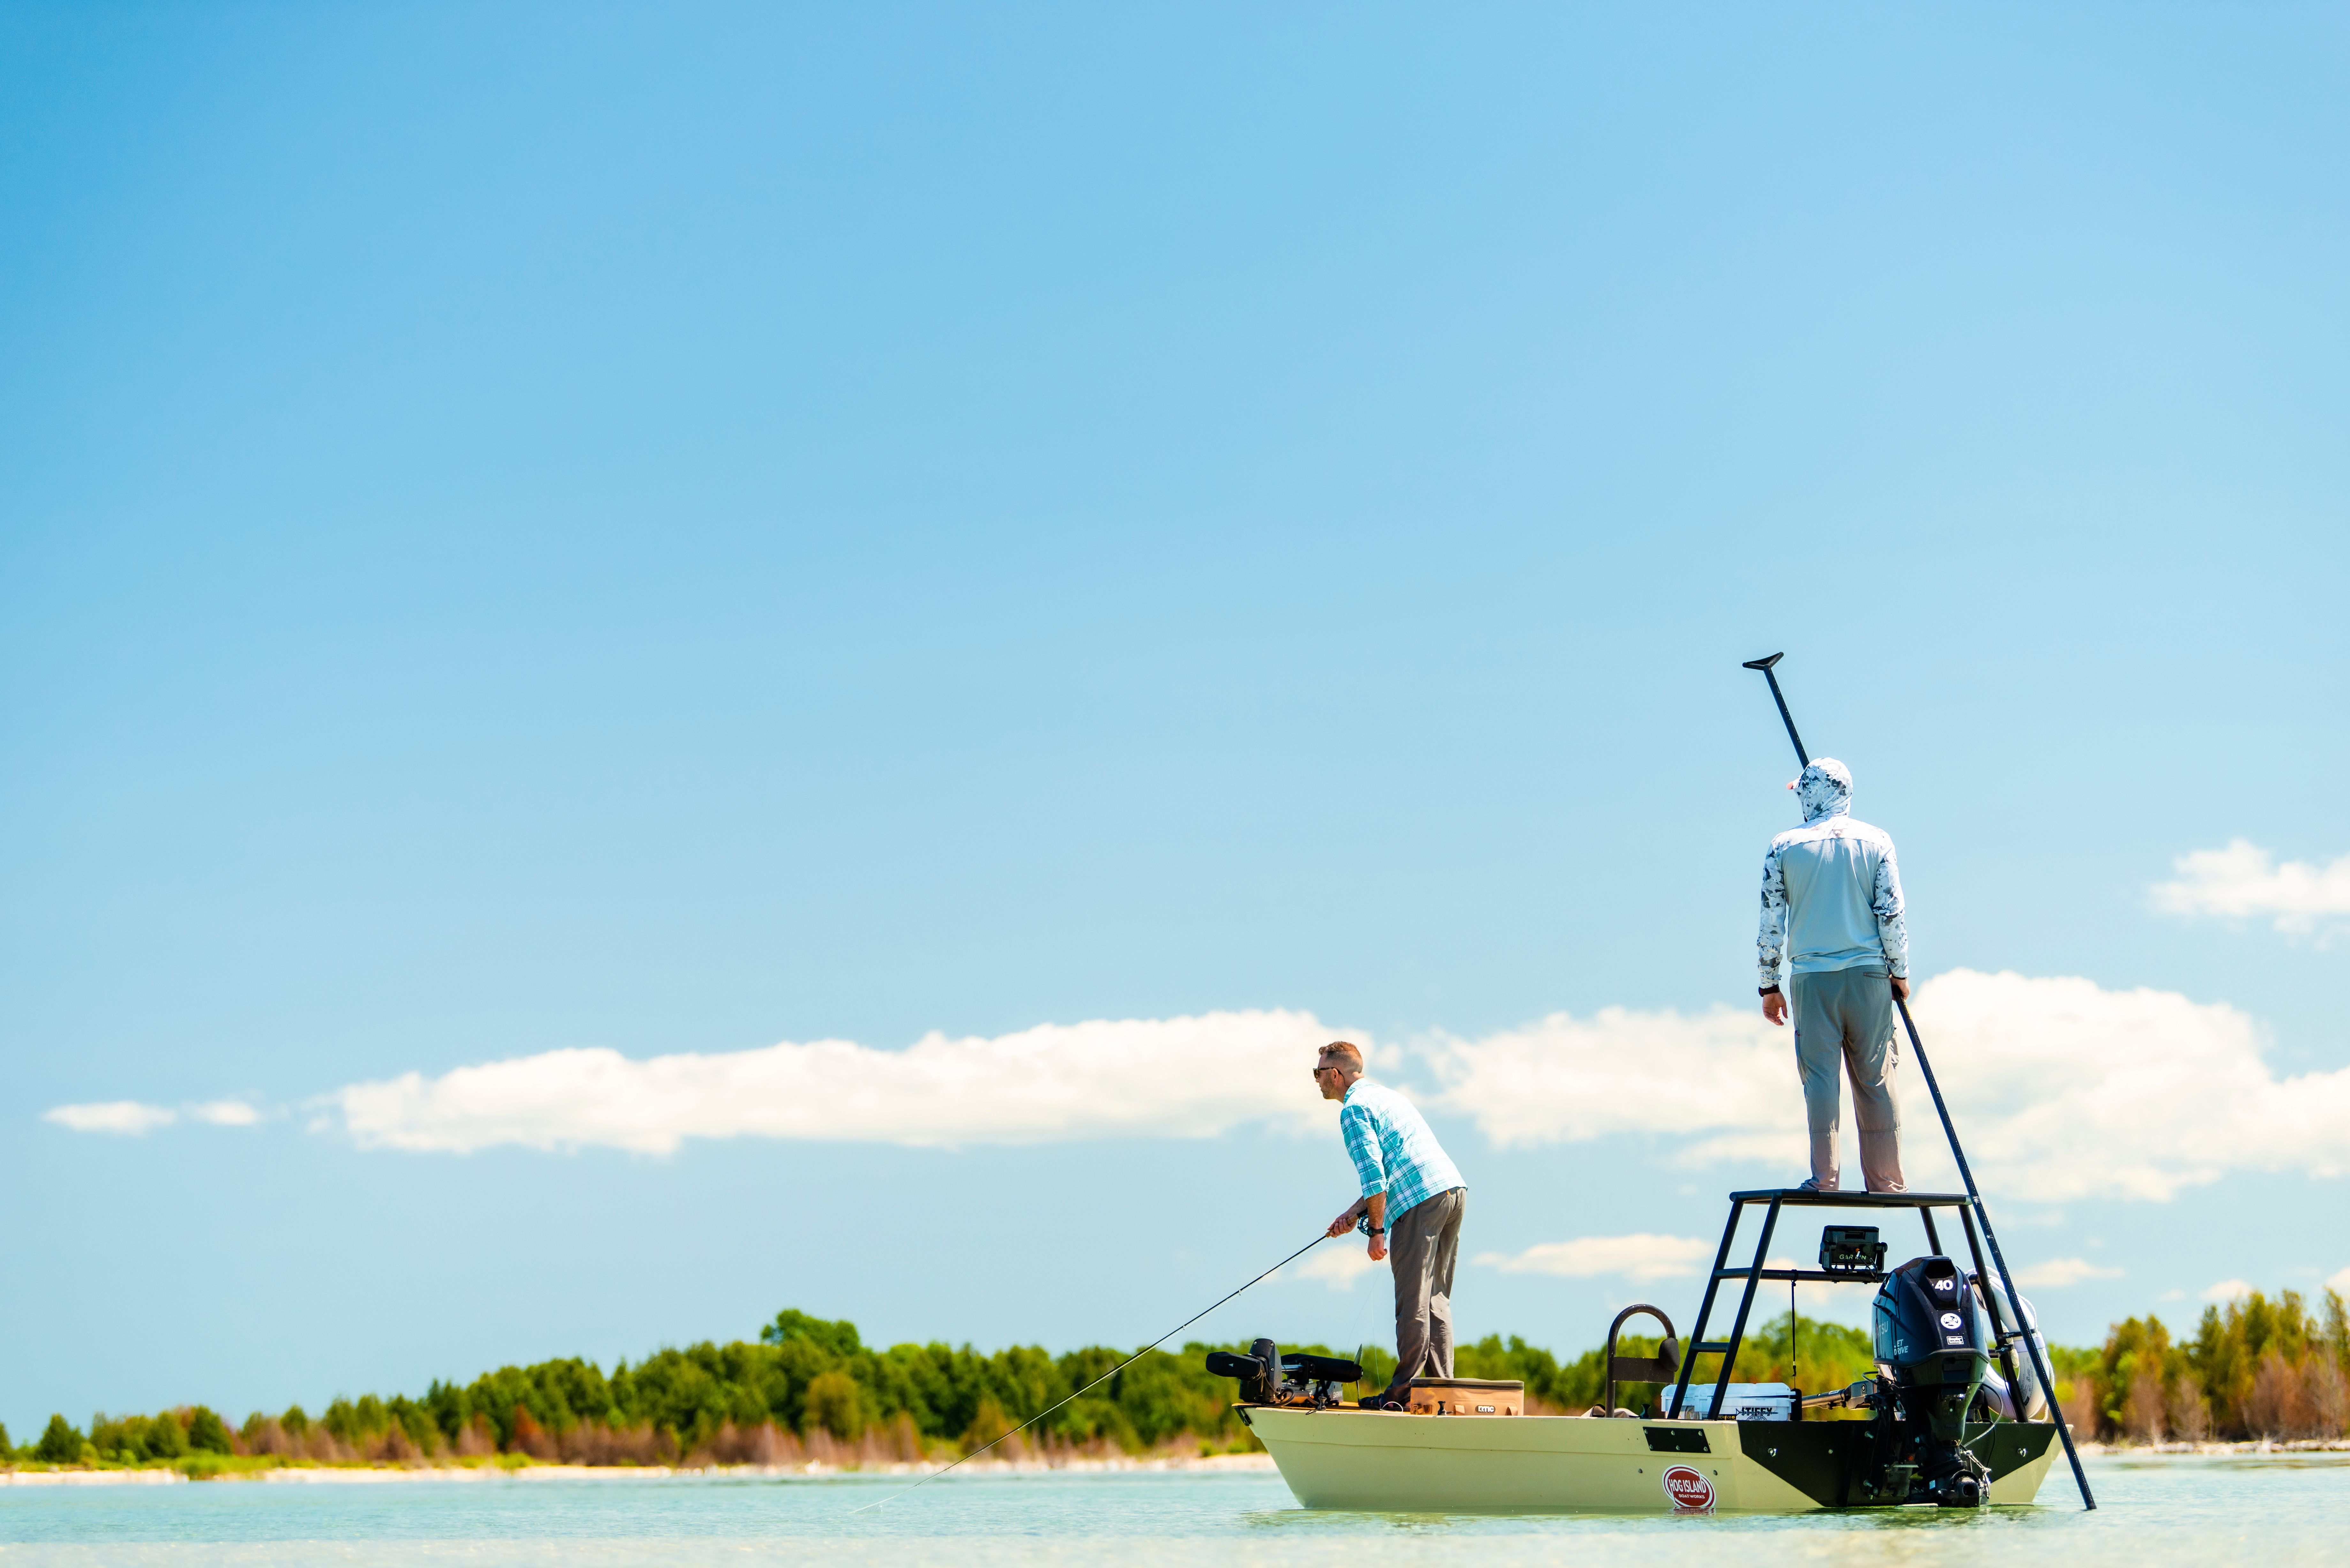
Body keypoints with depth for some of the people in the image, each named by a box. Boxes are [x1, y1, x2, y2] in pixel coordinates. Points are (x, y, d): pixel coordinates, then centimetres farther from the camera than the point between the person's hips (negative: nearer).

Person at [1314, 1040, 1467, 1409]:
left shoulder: (1354, 1109, -3)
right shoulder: (1386, 1095, 27)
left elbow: (1374, 1176, -12)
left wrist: (1377, 1231, -7)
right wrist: (1354, 1214, 25)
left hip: (1422, 1201, -9)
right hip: (1454, 1188, 9)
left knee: (1413, 1303, -5)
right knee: (1436, 1300, 12)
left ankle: (1404, 1392, -4)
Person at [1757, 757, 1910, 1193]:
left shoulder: (1784, 847, 2)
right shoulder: (1875, 841, 3)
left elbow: (1771, 922, 3)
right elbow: (1891, 915, -1)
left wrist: (1769, 985, 10)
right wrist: (1900, 973, 9)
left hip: (1811, 977, -1)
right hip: (1868, 974, 1)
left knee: (1820, 1076, 0)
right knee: (1874, 1079, 5)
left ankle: (1824, 1177, -7)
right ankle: (1885, 1180, 8)